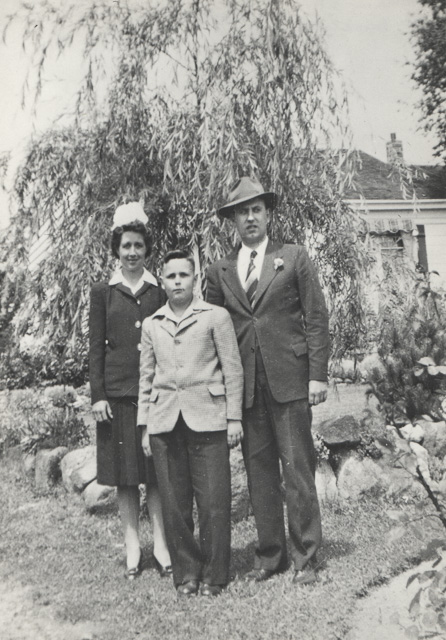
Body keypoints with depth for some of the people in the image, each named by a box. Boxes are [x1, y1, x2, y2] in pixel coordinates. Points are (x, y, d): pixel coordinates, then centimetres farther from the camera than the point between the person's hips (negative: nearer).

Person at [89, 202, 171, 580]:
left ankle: (161, 545, 16)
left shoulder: (161, 291, 6)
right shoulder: (103, 293, 5)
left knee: (158, 471, 4)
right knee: (125, 474, 7)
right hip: (119, 392, 0)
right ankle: (132, 548, 19)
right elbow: (96, 348, 3)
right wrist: (98, 395, -3)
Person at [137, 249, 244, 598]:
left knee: (213, 502, -1)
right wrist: (145, 426, 13)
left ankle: (214, 575, 16)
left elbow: (233, 369, 2)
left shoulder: (216, 316, 4)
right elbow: (146, 378, 17)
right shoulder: (152, 324, 15)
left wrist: (234, 418, -2)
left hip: (207, 419, -3)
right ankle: (186, 573, 21)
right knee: (174, 504, 6)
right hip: (165, 423, 3)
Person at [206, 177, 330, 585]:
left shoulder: (294, 258, 5)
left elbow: (317, 318, 1)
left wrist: (318, 375, -6)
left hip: (289, 381, -2)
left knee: (297, 470, 1)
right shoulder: (219, 272, 10)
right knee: (259, 474, 9)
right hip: (246, 386, 3)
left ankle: (305, 558, 16)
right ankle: (270, 556, 23)